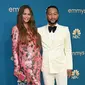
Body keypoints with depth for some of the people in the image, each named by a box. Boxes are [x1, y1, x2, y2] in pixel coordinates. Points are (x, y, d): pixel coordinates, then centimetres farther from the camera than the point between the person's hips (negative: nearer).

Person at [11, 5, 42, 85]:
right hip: (26, 62, -5)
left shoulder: (33, 28, 11)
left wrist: (40, 59, 8)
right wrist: (17, 66, -10)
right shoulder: (16, 28, -4)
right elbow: (14, 49, -6)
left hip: (37, 61, 5)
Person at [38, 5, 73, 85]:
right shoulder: (40, 30, 1)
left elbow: (68, 49, 2)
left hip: (61, 66, 0)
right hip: (46, 67, 1)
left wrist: (69, 66, 1)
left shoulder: (65, 29, 0)